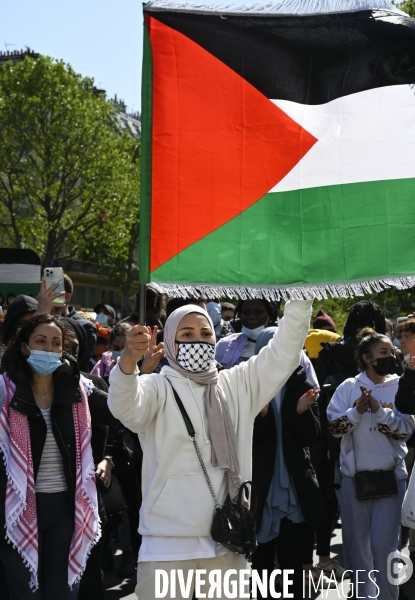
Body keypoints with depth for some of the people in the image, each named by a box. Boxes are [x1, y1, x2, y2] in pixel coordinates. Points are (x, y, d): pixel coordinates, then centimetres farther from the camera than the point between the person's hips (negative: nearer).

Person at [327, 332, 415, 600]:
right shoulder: (349, 387, 2)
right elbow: (334, 426, -3)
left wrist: (378, 409, -19)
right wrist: (357, 411, -17)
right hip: (354, 477, 2)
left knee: (383, 545, -5)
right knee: (358, 544, 12)